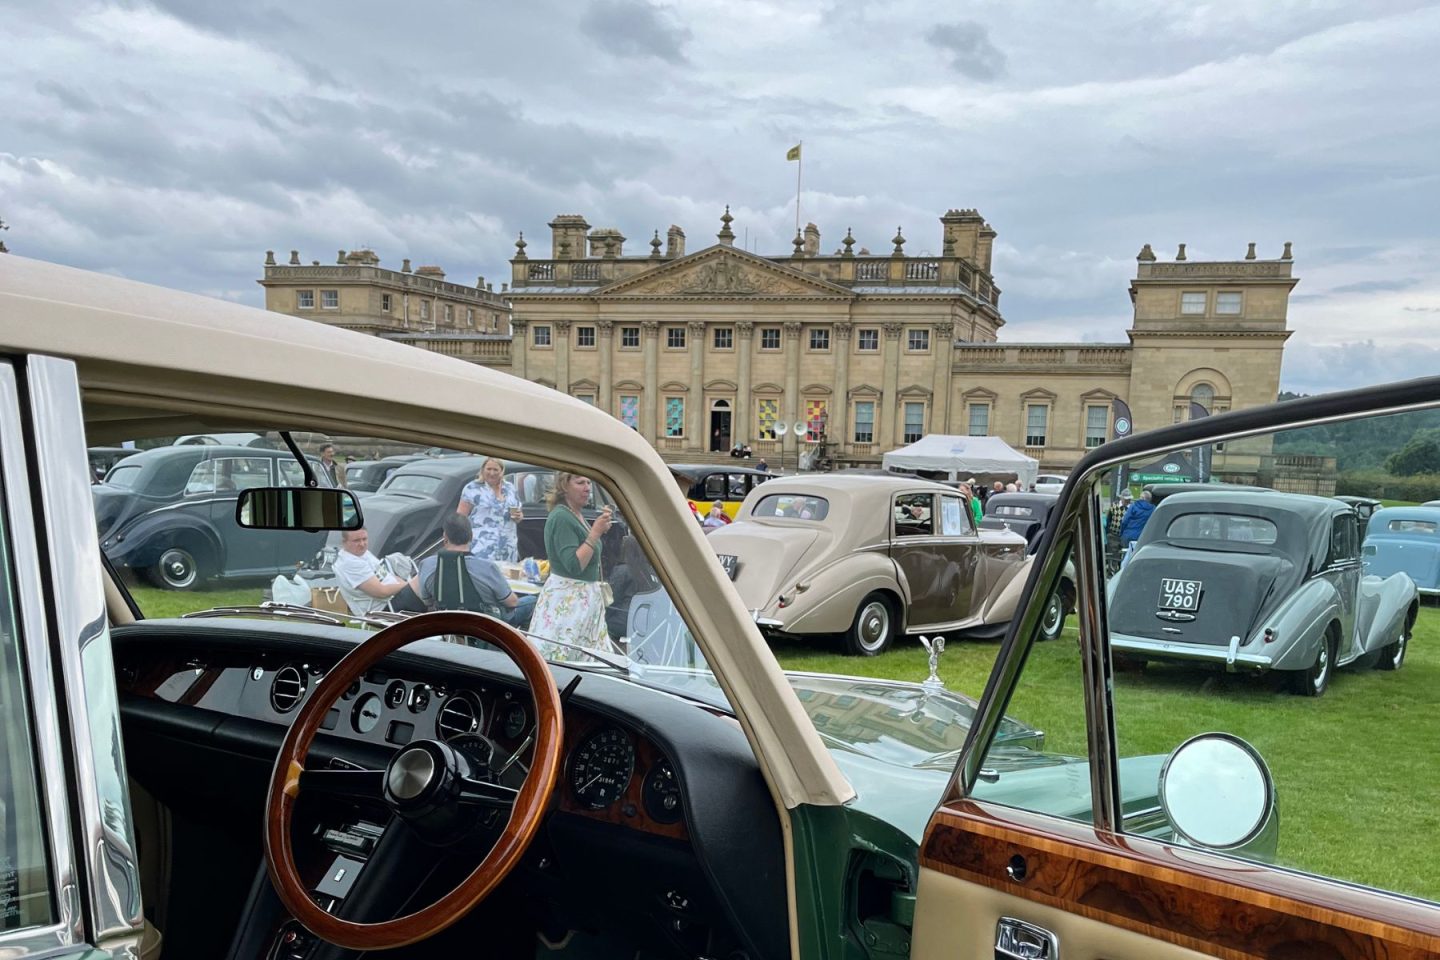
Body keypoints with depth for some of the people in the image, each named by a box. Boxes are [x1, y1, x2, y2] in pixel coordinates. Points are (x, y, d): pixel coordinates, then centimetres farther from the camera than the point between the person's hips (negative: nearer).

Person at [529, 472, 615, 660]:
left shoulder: (578, 516, 12)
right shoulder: (561, 516, -16)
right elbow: (574, 565, -22)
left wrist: (600, 529, 10)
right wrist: (595, 532, -23)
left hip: (585, 596, 10)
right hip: (567, 598, -10)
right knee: (562, 658, -8)